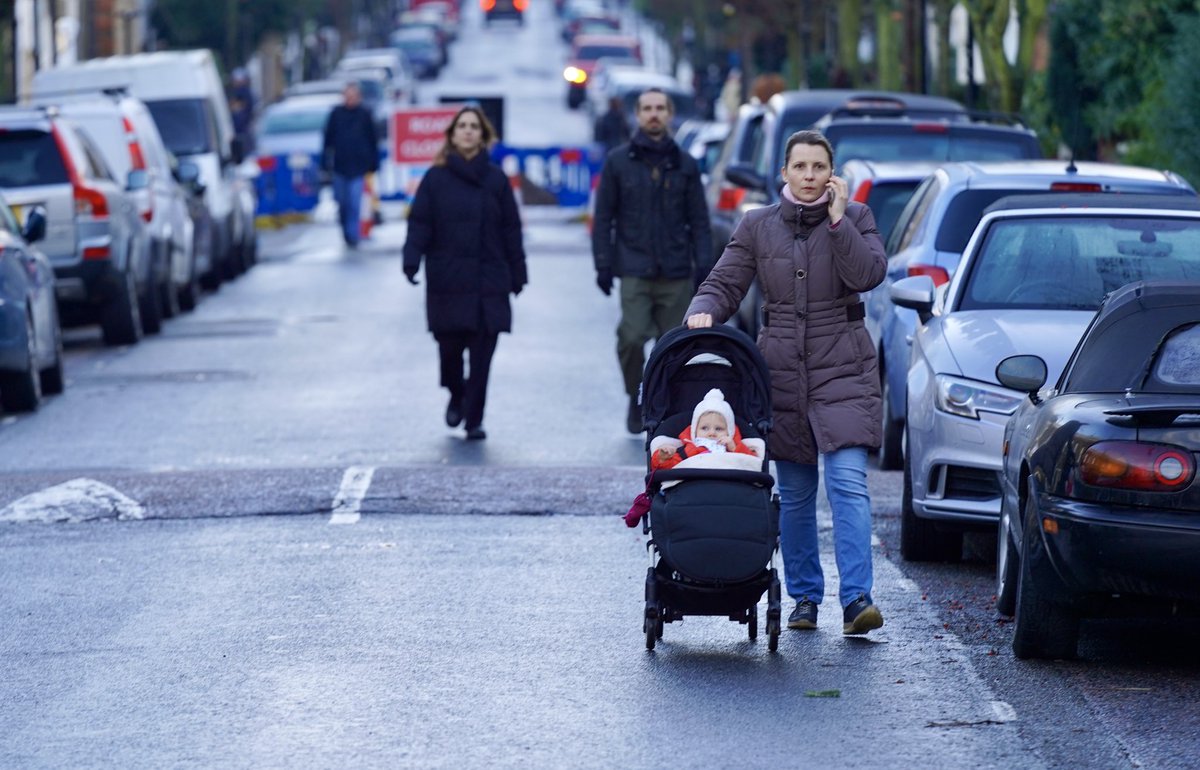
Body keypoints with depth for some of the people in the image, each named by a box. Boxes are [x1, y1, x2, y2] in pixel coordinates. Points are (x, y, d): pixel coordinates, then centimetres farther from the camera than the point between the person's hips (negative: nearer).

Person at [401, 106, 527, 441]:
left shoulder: (495, 180, 6)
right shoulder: (436, 178, 3)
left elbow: (510, 229, 8)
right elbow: (419, 223, 0)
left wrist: (517, 274, 7)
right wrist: (412, 260, -14)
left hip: (488, 282, 1)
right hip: (447, 281, 0)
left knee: (481, 353, -3)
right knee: (449, 345, 1)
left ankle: (474, 419, 3)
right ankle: (457, 396, 31)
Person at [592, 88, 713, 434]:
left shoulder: (685, 164, 10)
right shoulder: (618, 162, 6)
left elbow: (698, 220, 10)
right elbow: (603, 217, 5)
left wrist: (703, 263, -1)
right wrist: (603, 264, -3)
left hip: (676, 273, 2)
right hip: (635, 271, -2)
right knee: (631, 337, -15)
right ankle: (637, 399, 6)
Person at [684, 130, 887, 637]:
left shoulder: (855, 217, 3)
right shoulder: (758, 227, 8)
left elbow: (868, 274, -12)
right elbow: (724, 282, 5)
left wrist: (837, 219, -16)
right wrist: (703, 312, -15)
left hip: (842, 369, -3)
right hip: (781, 369, 3)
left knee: (847, 482, -15)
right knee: (794, 494, 8)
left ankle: (857, 600, -20)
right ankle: (804, 598, 18)